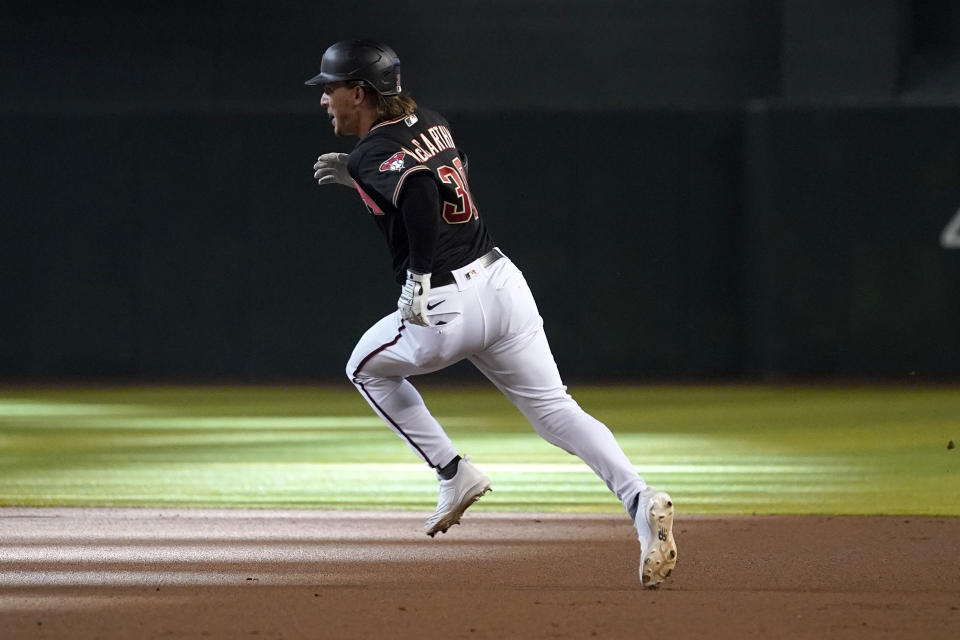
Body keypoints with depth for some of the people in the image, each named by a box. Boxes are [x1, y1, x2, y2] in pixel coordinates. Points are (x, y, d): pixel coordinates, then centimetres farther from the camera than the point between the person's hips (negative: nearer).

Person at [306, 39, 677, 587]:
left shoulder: (373, 156, -9)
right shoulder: (431, 124, 14)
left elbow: (418, 188, -31)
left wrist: (420, 278, -26)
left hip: (446, 306, -7)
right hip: (503, 280, 7)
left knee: (367, 368, 23)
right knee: (555, 409, 4)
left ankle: (454, 474, 17)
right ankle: (641, 501, -17)